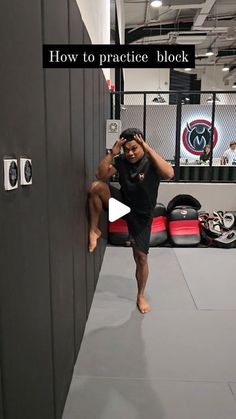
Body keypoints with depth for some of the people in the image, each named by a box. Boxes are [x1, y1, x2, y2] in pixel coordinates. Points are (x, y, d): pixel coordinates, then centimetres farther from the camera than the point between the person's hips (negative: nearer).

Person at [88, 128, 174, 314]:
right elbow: (101, 175, -20)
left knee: (141, 256, 1)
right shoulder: (121, 160, -9)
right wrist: (112, 152, -29)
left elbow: (169, 174, -40)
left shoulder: (151, 162, -18)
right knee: (96, 187, -25)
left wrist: (149, 150, -38)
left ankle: (141, 296, 26)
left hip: (141, 214, -2)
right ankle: (94, 230, -8)